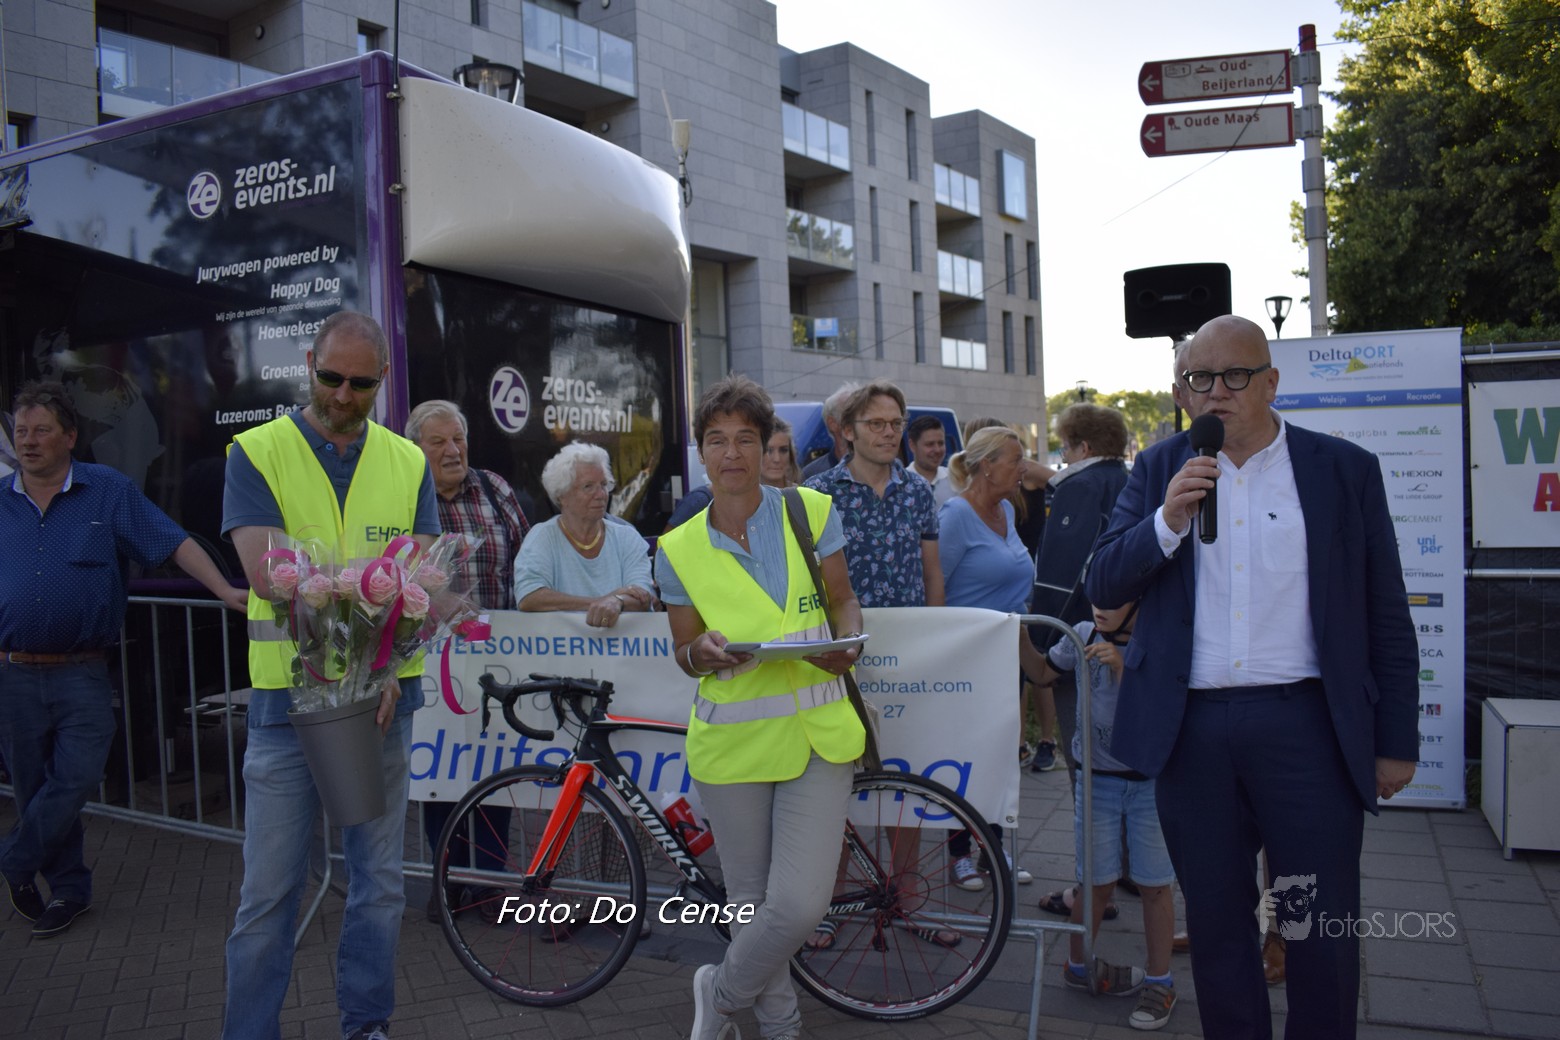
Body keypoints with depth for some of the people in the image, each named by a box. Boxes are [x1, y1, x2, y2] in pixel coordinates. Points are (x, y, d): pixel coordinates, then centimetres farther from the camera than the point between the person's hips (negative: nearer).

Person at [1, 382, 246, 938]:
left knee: (77, 776, -7)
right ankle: (68, 888, 25)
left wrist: (225, 591, -18)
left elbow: (174, 543, -6)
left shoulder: (110, 491, -1)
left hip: (82, 672, -2)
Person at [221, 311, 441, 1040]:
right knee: (268, 890, 4)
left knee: (379, 881, 12)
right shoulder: (257, 452, -2)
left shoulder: (407, 463, 7)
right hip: (287, 696, -3)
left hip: (383, 696, 3)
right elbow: (265, 572, -15)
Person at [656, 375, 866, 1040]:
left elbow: (843, 600, 9)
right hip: (732, 740, 0)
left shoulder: (812, 512, -2)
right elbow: (684, 652, 7)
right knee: (751, 901, 10)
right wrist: (704, 652, -16)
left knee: (799, 905, -9)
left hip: (816, 733, 0)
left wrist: (846, 644, -13)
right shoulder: (679, 550, -2)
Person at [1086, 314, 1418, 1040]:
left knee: (1326, 928, 7)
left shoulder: (1345, 469, 2)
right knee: (1215, 923, 14)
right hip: (1192, 729, 2)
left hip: (1306, 726, -1)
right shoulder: (1160, 470, 7)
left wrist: (1396, 741, 2)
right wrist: (1169, 519, -14)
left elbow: (1386, 618, 4)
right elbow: (1101, 588, 1)